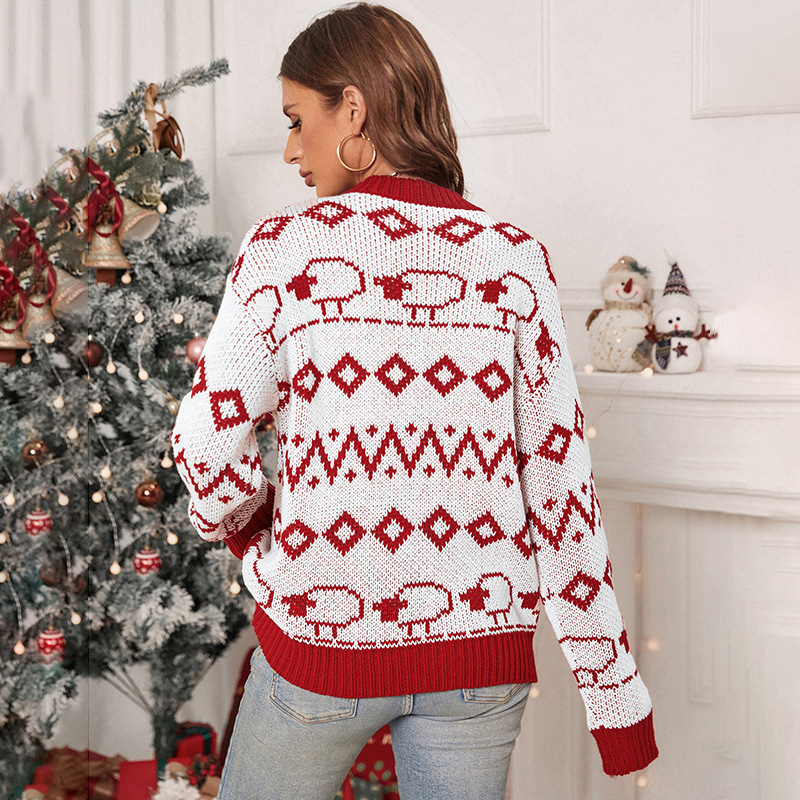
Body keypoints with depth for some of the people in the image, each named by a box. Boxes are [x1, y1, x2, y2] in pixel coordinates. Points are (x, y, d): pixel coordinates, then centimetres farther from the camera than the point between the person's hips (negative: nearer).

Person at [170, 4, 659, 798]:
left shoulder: (285, 246, -7)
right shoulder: (513, 257, -2)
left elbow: (205, 444, -8)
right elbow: (559, 472, -4)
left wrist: (238, 522, 15)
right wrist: (613, 684, 1)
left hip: (319, 636, -2)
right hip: (479, 638, 2)